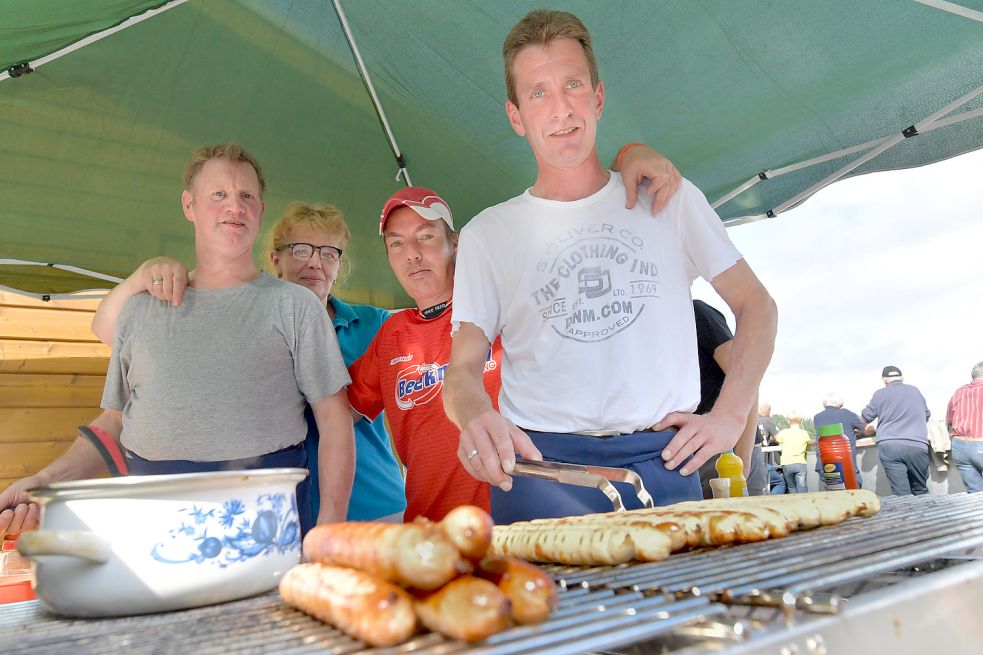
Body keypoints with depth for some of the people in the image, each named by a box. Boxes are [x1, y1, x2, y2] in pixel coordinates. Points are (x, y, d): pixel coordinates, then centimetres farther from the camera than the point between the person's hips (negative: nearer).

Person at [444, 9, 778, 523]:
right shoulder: (488, 233, 5)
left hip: (661, 461, 1)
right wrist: (476, 417, -22)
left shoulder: (669, 199, 9)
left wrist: (729, 415, 1)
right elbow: (463, 367, 1)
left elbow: (756, 306, 13)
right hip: (538, 463, 0)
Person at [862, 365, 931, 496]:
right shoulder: (915, 391, 17)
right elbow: (927, 415, 32)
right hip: (917, 445, 2)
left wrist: (867, 429, 37)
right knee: (920, 491, 12)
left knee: (901, 494, -5)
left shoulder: (880, 394, 8)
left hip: (889, 446, -2)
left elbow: (865, 417, 15)